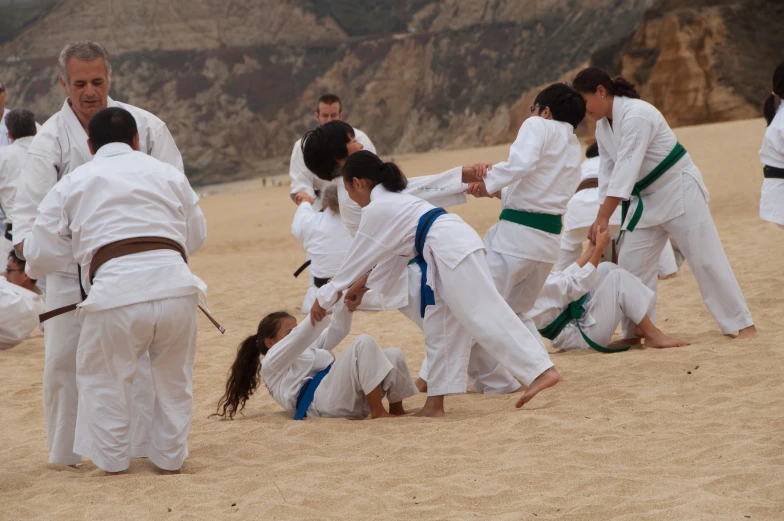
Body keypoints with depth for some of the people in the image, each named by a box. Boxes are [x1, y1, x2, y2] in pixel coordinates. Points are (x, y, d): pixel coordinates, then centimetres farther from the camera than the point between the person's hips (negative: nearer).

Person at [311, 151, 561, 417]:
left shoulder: (376, 210, 0)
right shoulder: (395, 201, 28)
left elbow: (357, 260, 6)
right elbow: (392, 256, 34)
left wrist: (325, 297, 16)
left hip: (451, 250, -10)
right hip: (456, 245, 10)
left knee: (486, 316, -15)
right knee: (439, 327, 13)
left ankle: (542, 371, -24)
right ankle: (435, 403, 15)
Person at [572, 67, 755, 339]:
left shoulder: (637, 115, -26)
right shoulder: (603, 126, 3)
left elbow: (625, 171, -31)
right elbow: (608, 174, 7)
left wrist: (603, 218, -33)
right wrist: (602, 221, -2)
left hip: (679, 192, -8)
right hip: (645, 201, 8)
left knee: (706, 259, -4)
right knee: (632, 264, 3)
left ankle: (742, 324, 4)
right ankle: (635, 333, 11)